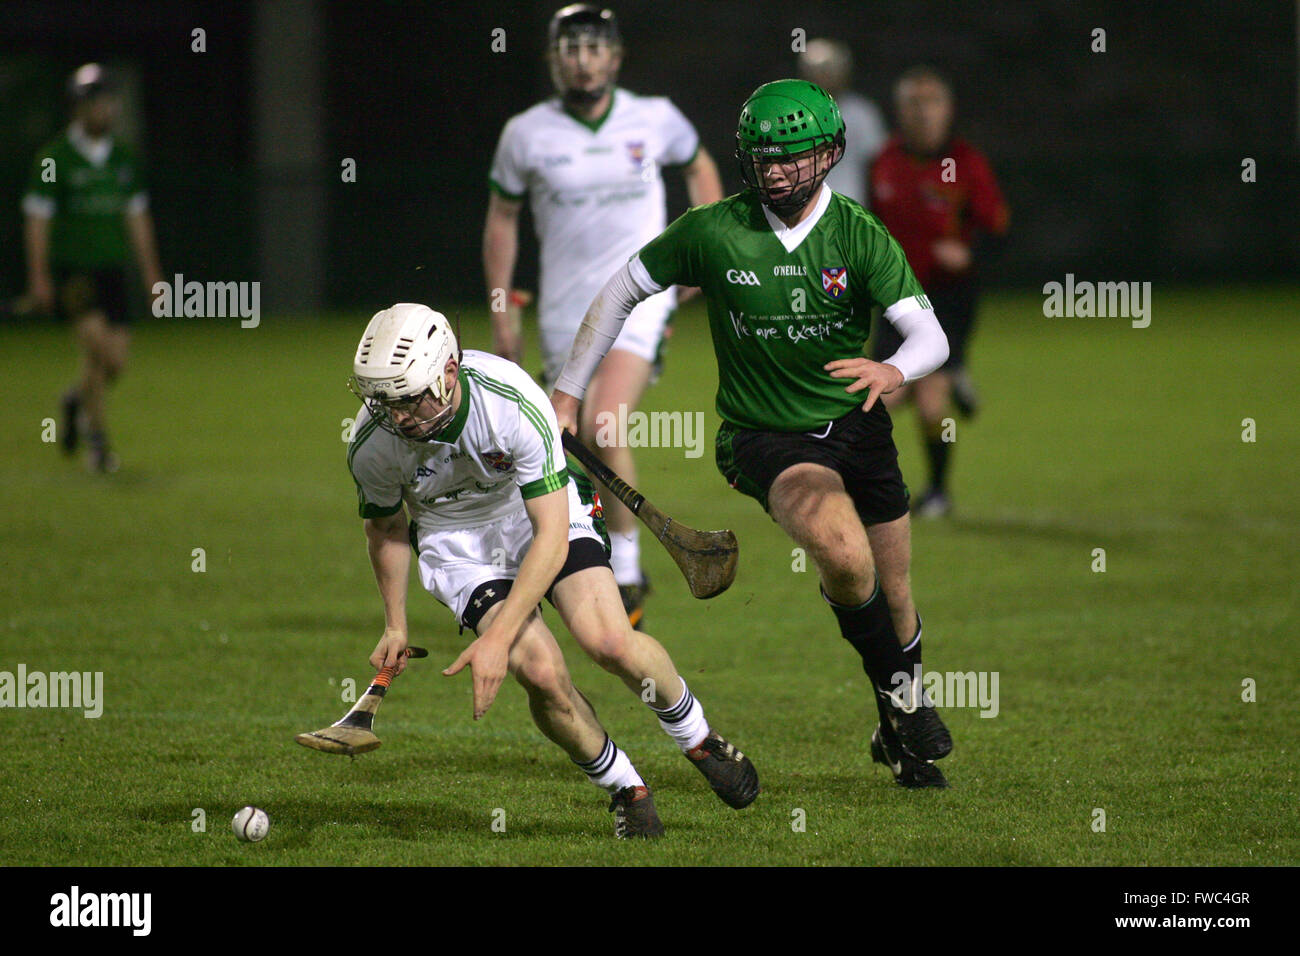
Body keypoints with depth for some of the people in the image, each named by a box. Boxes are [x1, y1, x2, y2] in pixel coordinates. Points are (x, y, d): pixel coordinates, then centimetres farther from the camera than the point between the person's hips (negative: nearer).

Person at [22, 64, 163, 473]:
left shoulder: (123, 160, 11)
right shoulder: (54, 159, -5)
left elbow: (137, 217, 17)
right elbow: (37, 219, -6)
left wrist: (151, 273, 14)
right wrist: (38, 276, -12)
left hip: (110, 270, 5)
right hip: (69, 270, -5)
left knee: (116, 359, -2)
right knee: (99, 343, -22)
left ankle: (78, 398, 31)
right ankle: (96, 434, -10)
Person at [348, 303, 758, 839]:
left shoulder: (515, 403, -34)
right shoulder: (372, 445, -24)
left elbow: (551, 538, -31)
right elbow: (385, 527, 1)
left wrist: (496, 639, -36)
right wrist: (395, 625, 7)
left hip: (543, 512, -1)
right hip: (455, 542, 1)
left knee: (609, 643, -24)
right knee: (540, 670, -23)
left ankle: (696, 738, 8)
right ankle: (625, 790, 2)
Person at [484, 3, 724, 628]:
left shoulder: (654, 120, -1)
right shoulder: (526, 134, -1)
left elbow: (699, 167, 19)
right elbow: (501, 218, 11)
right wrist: (501, 312, 9)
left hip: (638, 300, -2)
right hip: (564, 311, 2)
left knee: (604, 430, -21)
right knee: (589, 448, 5)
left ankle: (626, 576, -11)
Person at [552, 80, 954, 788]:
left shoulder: (859, 235, -9)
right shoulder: (711, 231, -11)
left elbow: (929, 333, -17)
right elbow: (621, 292, 3)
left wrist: (893, 371, -41)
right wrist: (566, 394, 4)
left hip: (856, 424, 3)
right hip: (765, 436, -3)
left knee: (893, 598, 11)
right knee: (842, 550, -30)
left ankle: (898, 735, 40)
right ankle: (898, 692, -6)